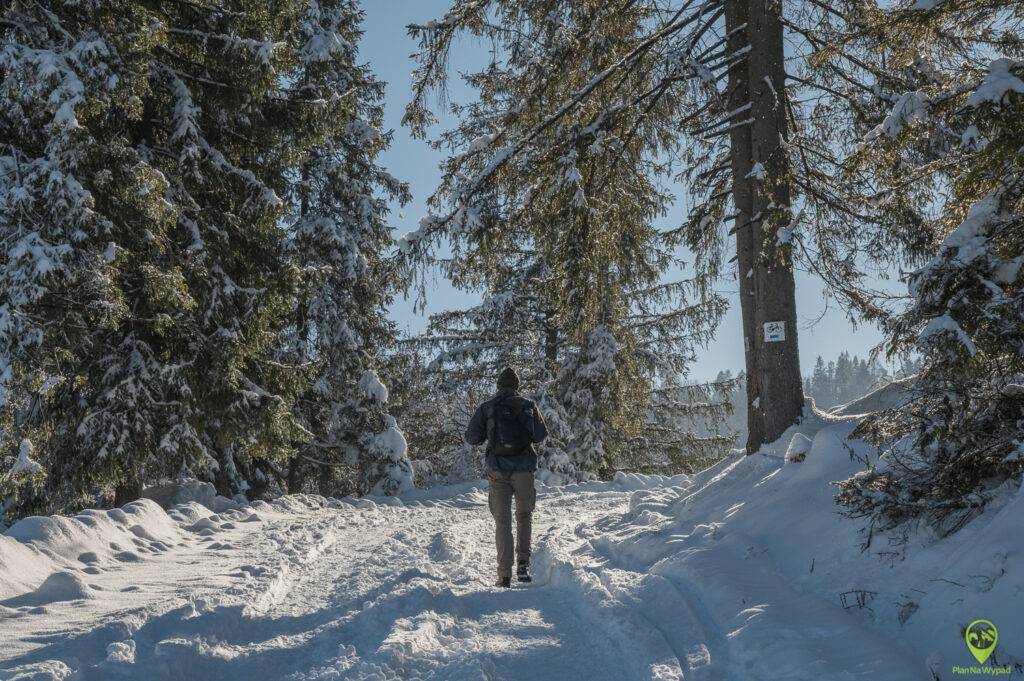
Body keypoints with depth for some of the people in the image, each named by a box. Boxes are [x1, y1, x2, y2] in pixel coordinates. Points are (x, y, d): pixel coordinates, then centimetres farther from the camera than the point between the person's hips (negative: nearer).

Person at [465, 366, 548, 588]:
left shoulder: (486, 408, 1)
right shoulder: (528, 406, 2)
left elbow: (472, 438, -1)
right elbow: (541, 436, 2)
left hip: (498, 470, 0)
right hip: (524, 469, 0)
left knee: (502, 521, 5)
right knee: (524, 515, 20)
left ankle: (504, 576, 0)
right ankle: (523, 563, 6)